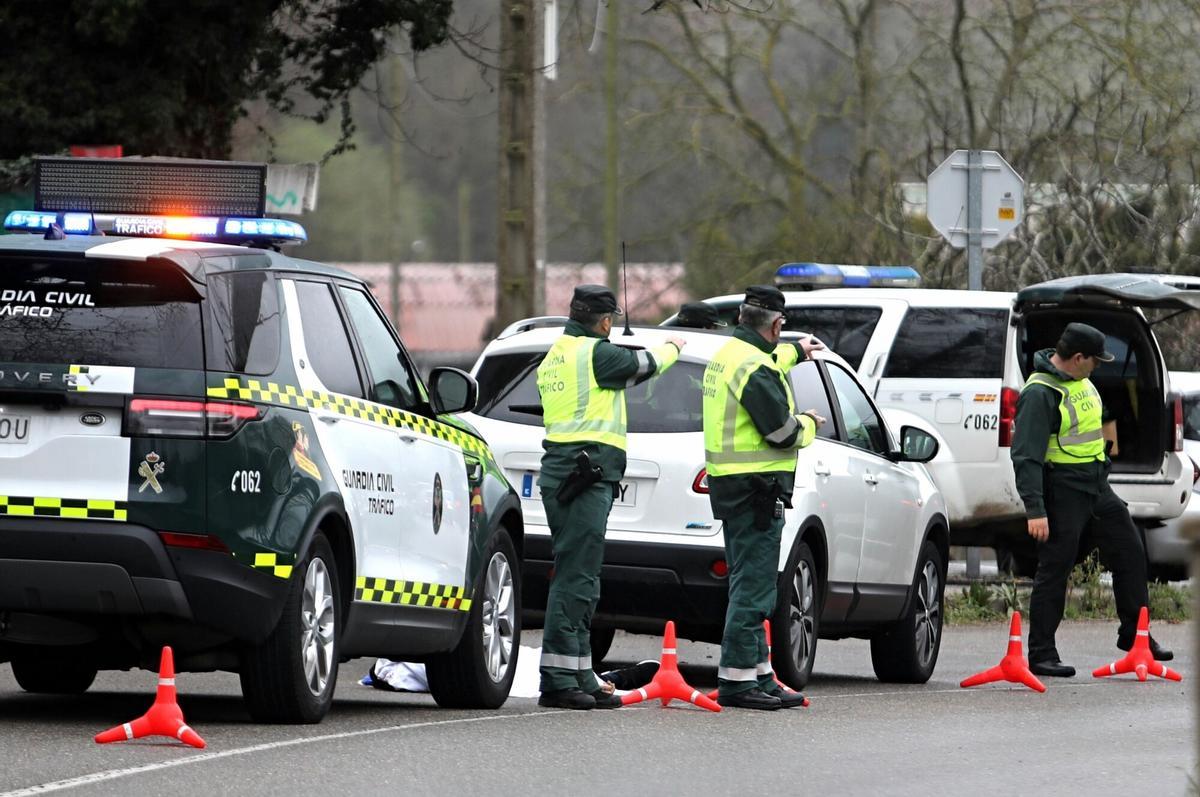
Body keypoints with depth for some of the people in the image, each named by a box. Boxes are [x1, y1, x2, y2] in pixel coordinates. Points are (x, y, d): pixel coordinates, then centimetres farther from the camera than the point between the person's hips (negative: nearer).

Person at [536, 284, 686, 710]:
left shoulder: (554, 357, 18)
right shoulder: (596, 353, -9)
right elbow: (644, 364, 5)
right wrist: (671, 348, 27)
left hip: (558, 470, 10)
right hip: (587, 474, -10)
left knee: (579, 579, 12)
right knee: (575, 577, -11)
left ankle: (580, 679, 14)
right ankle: (558, 679, -15)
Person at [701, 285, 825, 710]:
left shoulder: (726, 356, 14)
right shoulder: (756, 369, -18)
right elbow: (783, 433, -19)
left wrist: (795, 352, 56)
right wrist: (808, 424, 3)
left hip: (729, 484, 11)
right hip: (757, 487, -11)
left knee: (749, 584, 15)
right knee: (753, 586, -9)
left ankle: (760, 675, 20)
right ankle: (736, 679, -10)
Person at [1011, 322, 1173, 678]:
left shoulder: (1080, 382, 11)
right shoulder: (1040, 393, -18)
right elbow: (1026, 455, -21)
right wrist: (1035, 510, -26)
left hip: (1097, 488, 9)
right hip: (1063, 494, -9)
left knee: (1130, 554, 10)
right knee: (1054, 571, -3)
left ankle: (1134, 635, 22)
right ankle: (1041, 655, 3)